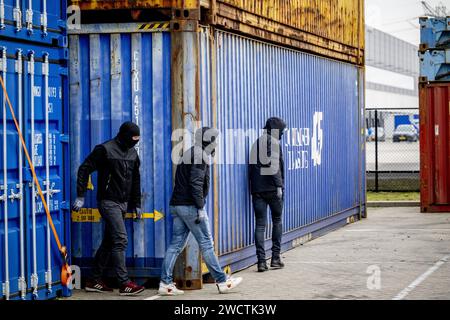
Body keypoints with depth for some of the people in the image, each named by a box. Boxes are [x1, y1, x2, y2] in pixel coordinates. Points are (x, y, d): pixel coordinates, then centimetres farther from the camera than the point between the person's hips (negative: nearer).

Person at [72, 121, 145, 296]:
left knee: (109, 242, 11)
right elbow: (84, 169, -10)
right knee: (121, 240, -13)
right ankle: (124, 283, -12)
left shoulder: (132, 153, 12)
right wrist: (80, 196, -13)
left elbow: (135, 180, 21)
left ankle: (94, 281, 19)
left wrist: (136, 204, 20)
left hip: (123, 203, 8)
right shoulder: (105, 149, -10)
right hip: (109, 202, -8)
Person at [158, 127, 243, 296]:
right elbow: (196, 183, -19)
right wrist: (200, 208, -18)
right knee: (206, 244, -3)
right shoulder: (200, 155, -10)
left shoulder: (189, 154, 19)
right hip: (190, 206, -9)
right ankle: (222, 282, 3)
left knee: (176, 244, 7)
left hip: (177, 205, 9)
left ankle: (165, 283, 4)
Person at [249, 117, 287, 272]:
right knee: (277, 221, 12)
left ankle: (261, 261, -6)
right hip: (272, 188, -5)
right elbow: (274, 165, -16)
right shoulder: (274, 142, -6)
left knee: (260, 224, 2)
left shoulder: (256, 143, 14)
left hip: (257, 189, 5)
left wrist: (253, 186, 15)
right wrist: (279, 185, -14)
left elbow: (251, 167, 13)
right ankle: (276, 257, 11)